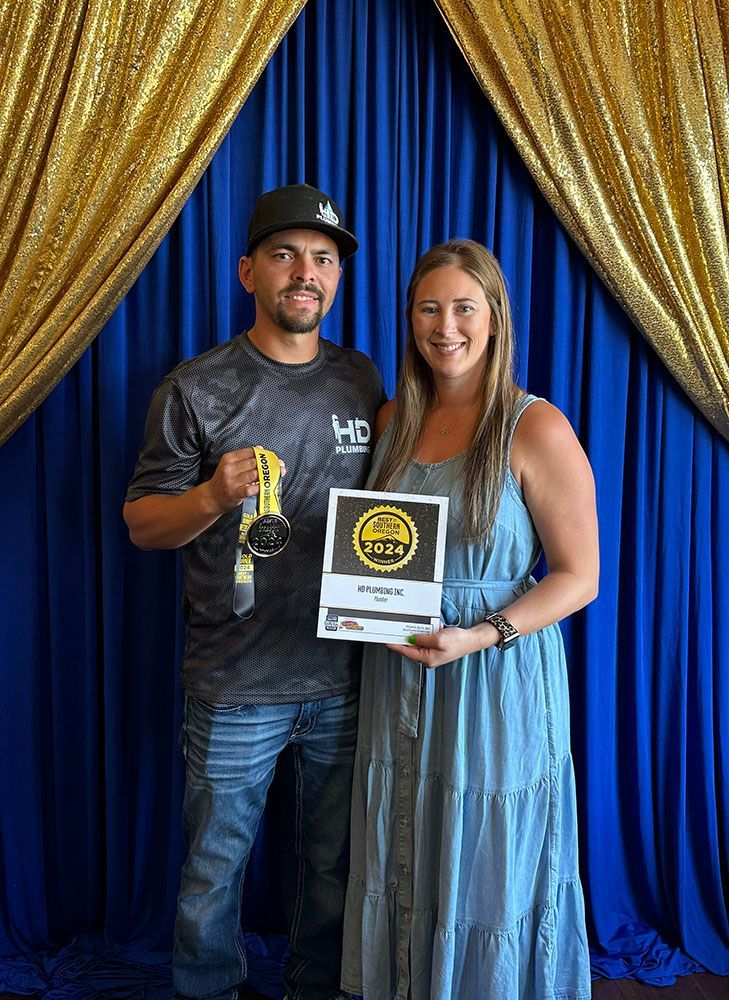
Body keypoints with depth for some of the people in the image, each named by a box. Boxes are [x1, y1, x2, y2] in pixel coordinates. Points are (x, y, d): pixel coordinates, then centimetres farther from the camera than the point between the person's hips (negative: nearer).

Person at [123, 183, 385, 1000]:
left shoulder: (363, 382, 5)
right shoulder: (195, 390, -6)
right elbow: (141, 523, -4)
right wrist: (214, 495, -23)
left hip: (346, 679, 3)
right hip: (235, 687, -3)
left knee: (335, 864, 18)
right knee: (214, 871, 13)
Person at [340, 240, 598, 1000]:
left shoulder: (536, 429, -12)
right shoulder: (394, 420, 5)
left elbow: (578, 576, -11)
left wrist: (479, 636, -22)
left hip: (496, 680, -5)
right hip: (398, 679, 5)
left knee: (486, 875, 11)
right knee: (402, 872, 18)